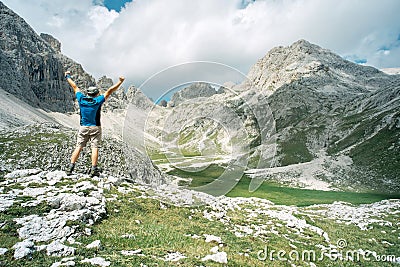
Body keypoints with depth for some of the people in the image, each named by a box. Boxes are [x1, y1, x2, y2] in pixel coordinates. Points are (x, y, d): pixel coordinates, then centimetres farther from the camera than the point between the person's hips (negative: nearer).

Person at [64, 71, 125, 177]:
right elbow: (109, 91, -7)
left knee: (78, 147, 7)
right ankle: (94, 169, -5)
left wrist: (68, 77, 29)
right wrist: (120, 82, -2)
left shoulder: (81, 99, 1)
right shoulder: (97, 101, -8)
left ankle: (70, 167, 4)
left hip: (83, 128, 3)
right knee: (95, 148, -2)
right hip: (95, 128, -3)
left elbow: (75, 87, 15)